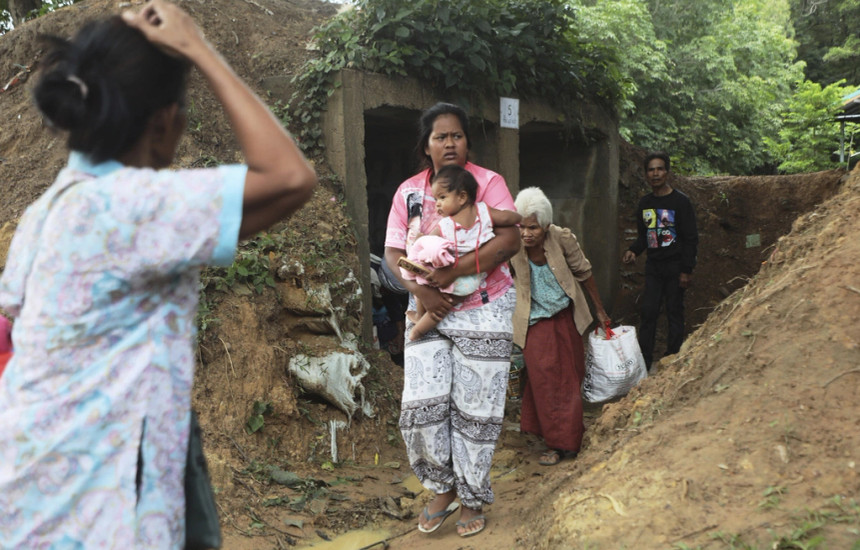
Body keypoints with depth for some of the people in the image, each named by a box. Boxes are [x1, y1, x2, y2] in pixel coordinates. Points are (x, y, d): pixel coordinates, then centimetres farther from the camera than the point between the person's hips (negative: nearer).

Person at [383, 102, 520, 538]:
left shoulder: (488, 183, -5)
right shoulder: (408, 192, 5)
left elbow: (510, 241, -18)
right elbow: (393, 253, 2)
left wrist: (453, 272, -25)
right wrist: (420, 290, -17)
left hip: (483, 309, -3)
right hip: (429, 310, 3)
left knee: (474, 408, 3)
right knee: (422, 403, -5)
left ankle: (472, 498, 22)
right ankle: (442, 488, 20)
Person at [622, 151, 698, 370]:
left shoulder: (681, 201, -8)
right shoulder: (644, 203, 9)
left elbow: (691, 239, -8)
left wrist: (687, 270, -13)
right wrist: (633, 251, -2)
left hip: (675, 266, -5)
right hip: (653, 266, 5)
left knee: (674, 313, 2)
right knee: (648, 312, 2)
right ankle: (644, 362, 7)